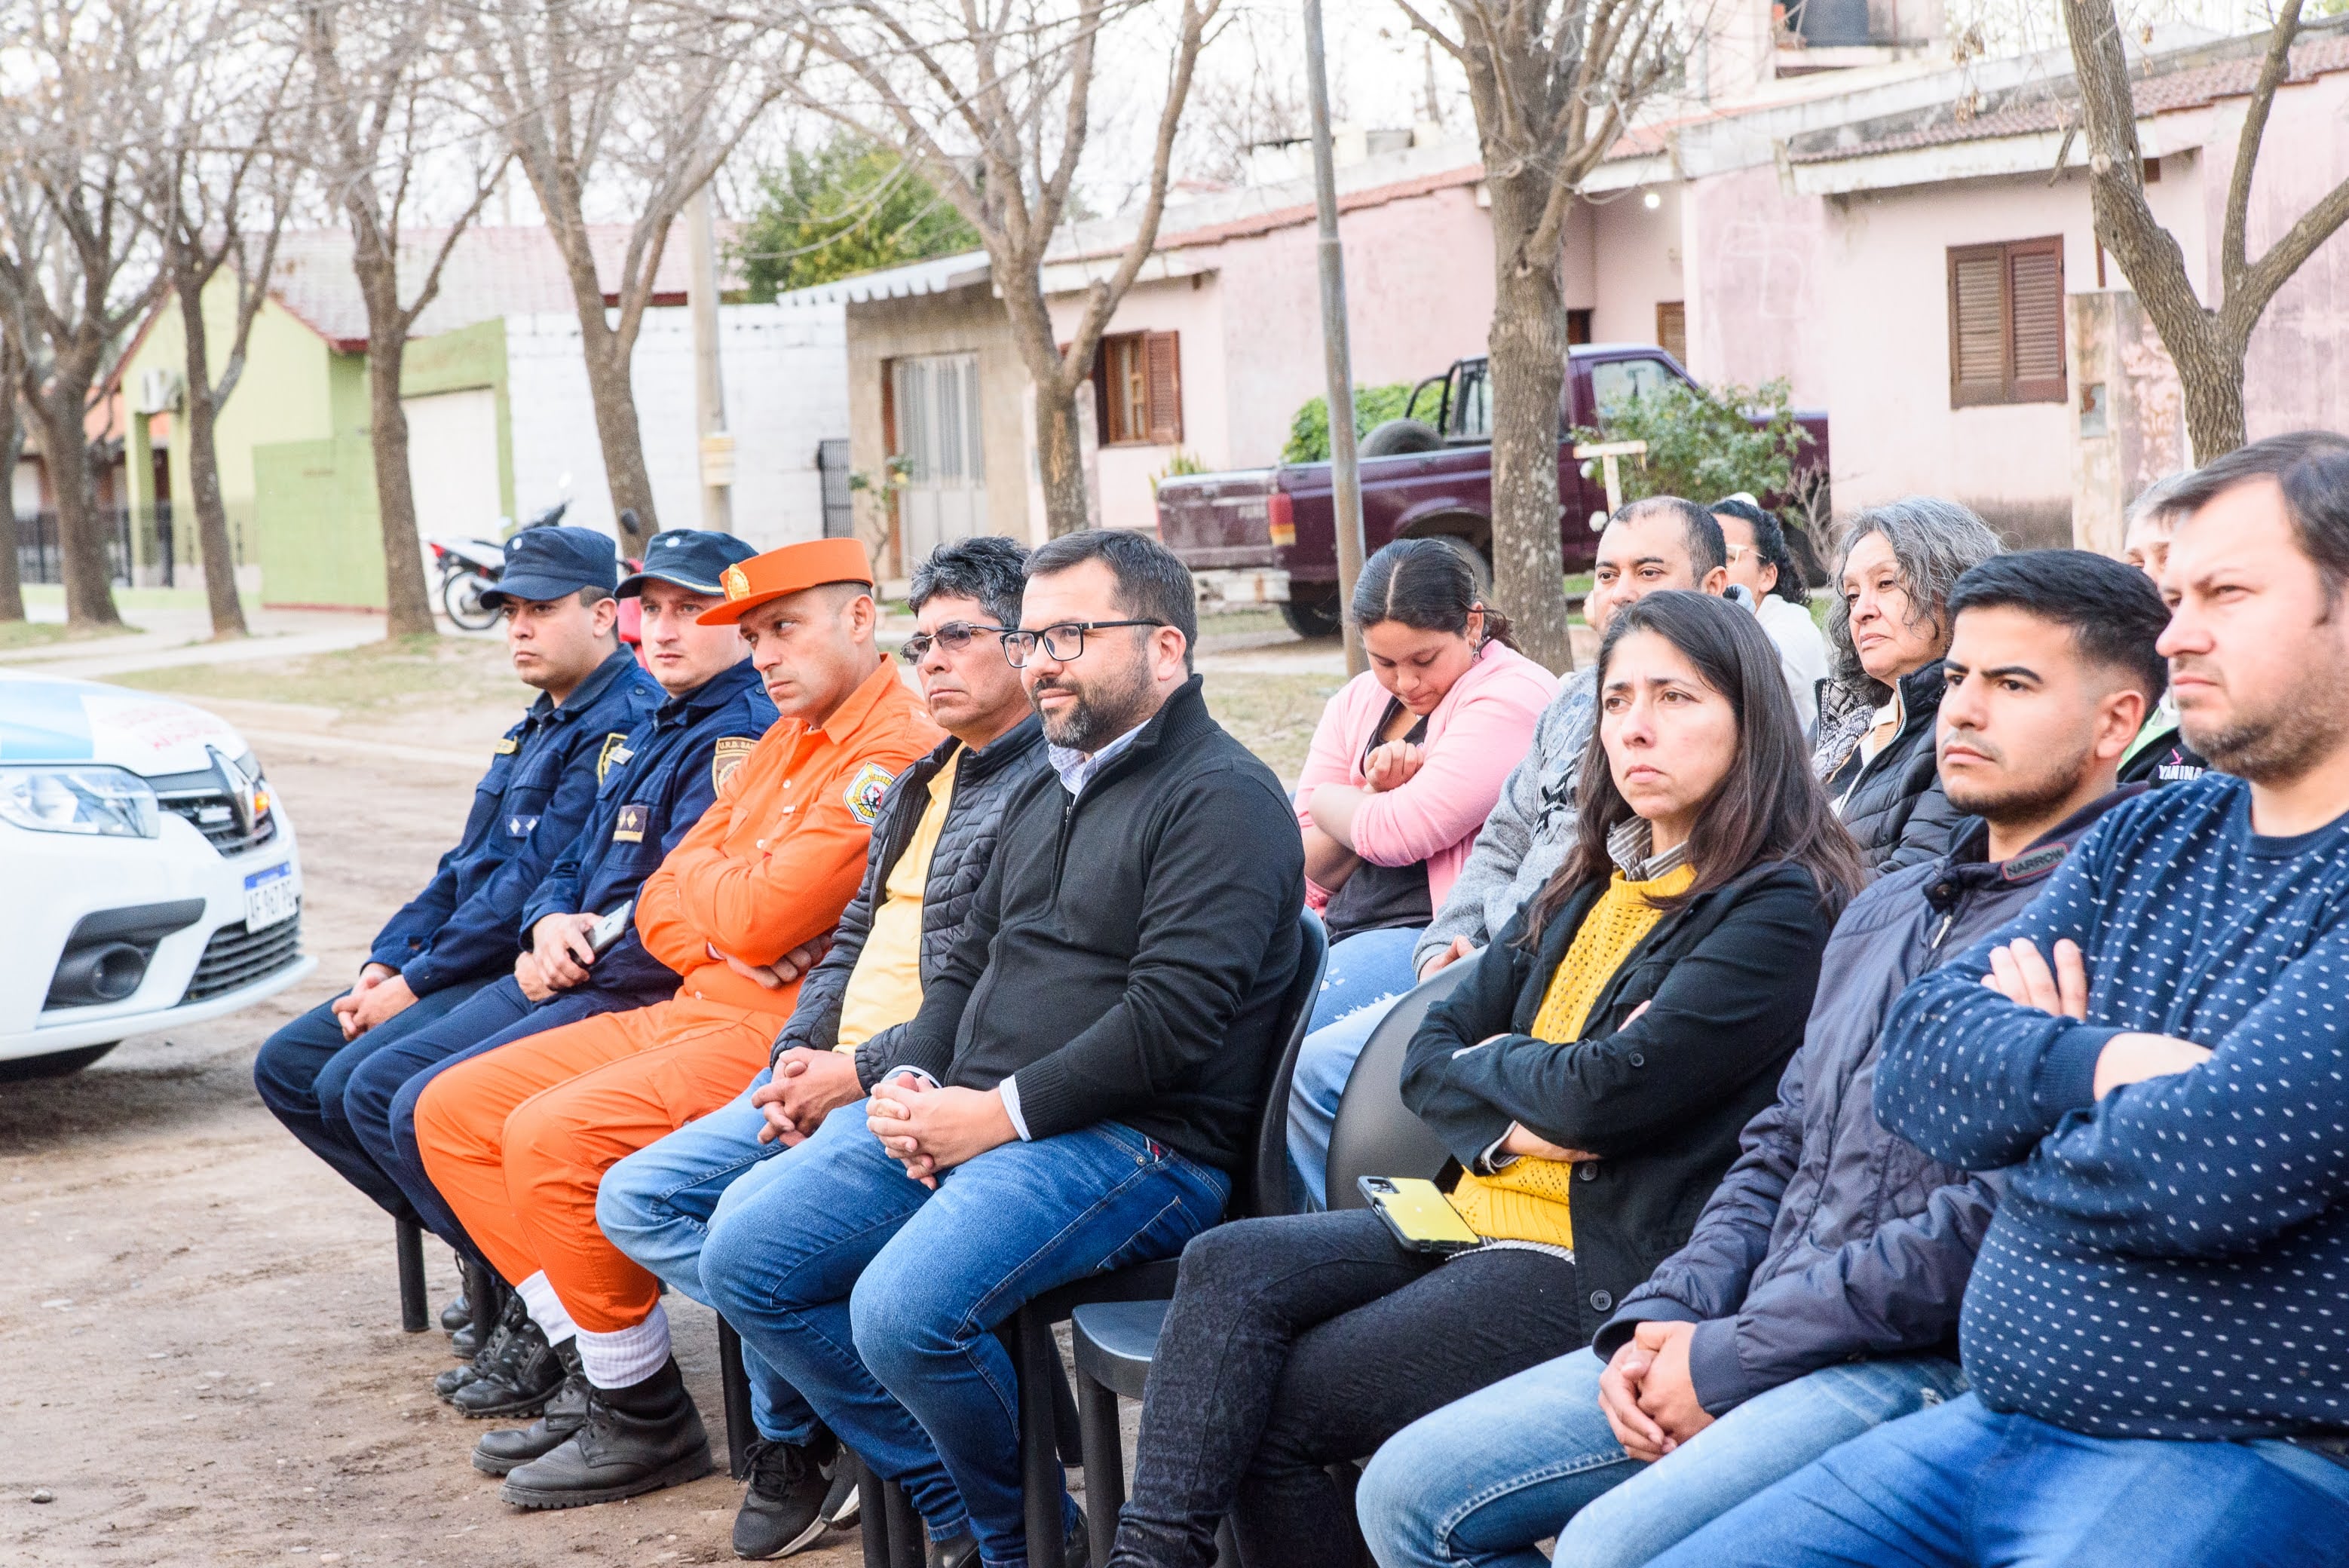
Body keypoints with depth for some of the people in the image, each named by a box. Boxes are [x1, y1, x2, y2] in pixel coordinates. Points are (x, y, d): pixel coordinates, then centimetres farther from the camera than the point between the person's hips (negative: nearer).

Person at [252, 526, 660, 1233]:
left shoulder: (622, 724, -15)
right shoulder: (539, 724, 19)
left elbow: (534, 882, -20)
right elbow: (463, 865, 21)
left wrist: (416, 984, -15)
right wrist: (386, 962, 6)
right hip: (468, 964, 11)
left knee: (356, 1084, -23)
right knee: (286, 1065, 5)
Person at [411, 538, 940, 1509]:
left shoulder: (899, 753, -13)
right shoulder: (781, 744, 19)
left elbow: (762, 915, -21)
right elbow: (661, 905, 16)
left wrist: (702, 869, 1)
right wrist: (717, 939, -7)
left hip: (786, 1033, -10)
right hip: (697, 1010, 10)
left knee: (553, 1137, -27)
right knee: (454, 1111, 5)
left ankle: (647, 1422, -10)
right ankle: (597, 1373, 5)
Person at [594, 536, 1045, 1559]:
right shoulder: (922, 782, 21)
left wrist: (860, 1075, -18)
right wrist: (799, 1055, 3)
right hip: (834, 1074, 10)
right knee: (633, 1198, 0)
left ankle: (797, 1444, -2)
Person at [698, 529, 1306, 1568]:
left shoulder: (1223, 799, -9)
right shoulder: (1042, 799, 22)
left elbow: (1173, 1015, -19)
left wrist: (1001, 1113, -17)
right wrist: (910, 1079, 6)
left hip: (1140, 1143, -9)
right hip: (969, 1116, 10)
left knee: (905, 1310, -30)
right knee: (745, 1260, -2)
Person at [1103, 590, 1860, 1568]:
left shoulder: (1780, 910, -10)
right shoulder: (1591, 885, 15)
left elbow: (1607, 1093, -20)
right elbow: (1430, 1056, 11)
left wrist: (1490, 1063, -1)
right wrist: (1517, 1118, -10)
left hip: (1608, 1268, -8)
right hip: (1492, 1211, 8)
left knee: (1279, 1409, -14)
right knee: (1230, 1267, -13)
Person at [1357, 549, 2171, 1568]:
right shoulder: (1886, 910, 21)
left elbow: (1997, 1217, -18)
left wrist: (1729, 1355, -14)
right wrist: (1658, 1322, 4)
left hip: (1926, 1364, -9)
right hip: (1755, 1342, 9)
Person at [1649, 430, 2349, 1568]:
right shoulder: (2151, 837, 14)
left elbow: (2215, 1170, -23)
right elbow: (1916, 1063, 6)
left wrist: (2026, 1092, -3)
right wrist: (2091, 1065, -14)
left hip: (2253, 1462, -8)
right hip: (1997, 1423, 8)